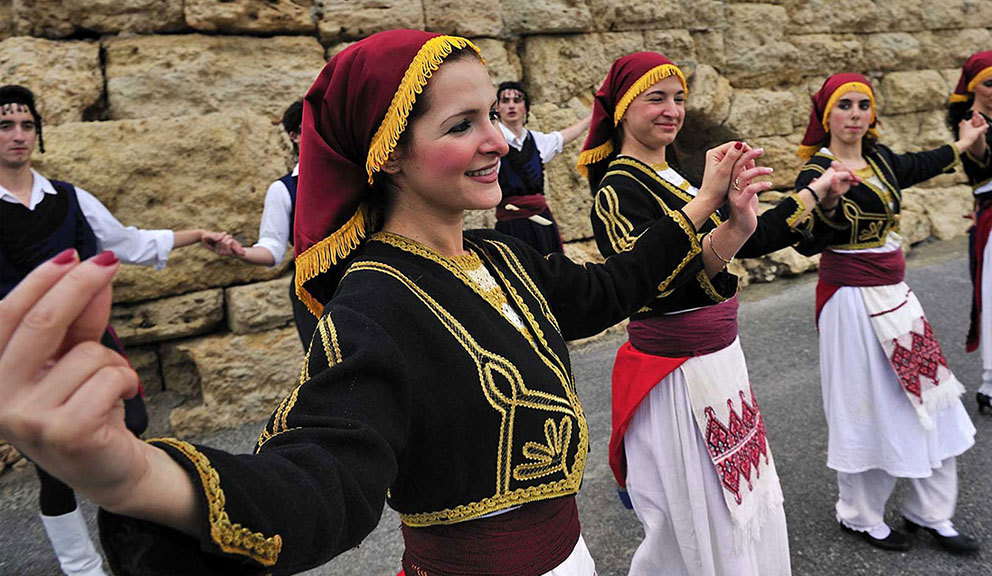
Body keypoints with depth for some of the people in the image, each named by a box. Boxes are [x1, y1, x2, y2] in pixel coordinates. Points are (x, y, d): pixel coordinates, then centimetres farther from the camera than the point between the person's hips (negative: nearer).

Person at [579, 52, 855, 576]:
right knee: (695, 529, 5)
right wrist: (725, 230, -45)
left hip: (720, 358, 9)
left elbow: (743, 241, 14)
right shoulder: (618, 190, -17)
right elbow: (657, 286, -30)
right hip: (675, 376, -9)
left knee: (747, 507, 20)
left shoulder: (680, 175, 9)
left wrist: (814, 194, 17)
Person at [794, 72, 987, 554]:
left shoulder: (878, 159, 7)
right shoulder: (816, 173, -15)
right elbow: (809, 242, -28)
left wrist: (960, 145, 45)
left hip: (893, 291, 8)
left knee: (926, 397, 11)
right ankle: (860, 516, 21)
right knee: (865, 404, 1)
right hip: (852, 296, -8)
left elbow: (914, 168, 30)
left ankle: (930, 513, 26)